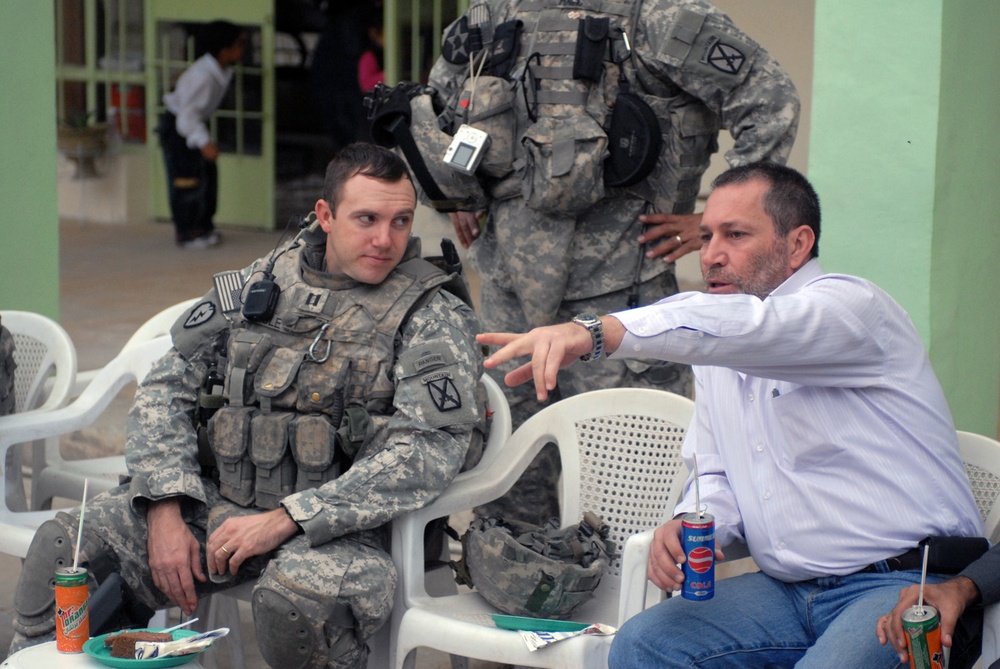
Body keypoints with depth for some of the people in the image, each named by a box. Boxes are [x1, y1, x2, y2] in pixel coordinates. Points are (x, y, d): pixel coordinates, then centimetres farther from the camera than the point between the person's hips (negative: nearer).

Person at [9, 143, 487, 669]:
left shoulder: (433, 316, -4)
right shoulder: (256, 284, 11)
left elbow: (428, 453, -16)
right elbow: (167, 389, 12)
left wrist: (285, 519, -21)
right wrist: (167, 509, -4)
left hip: (334, 527, -4)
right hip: (218, 503, 5)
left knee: (298, 601, -38)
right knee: (60, 545, -12)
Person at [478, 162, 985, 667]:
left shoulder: (851, 306, -11)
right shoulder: (716, 360, 15)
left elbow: (744, 329, -31)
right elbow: (717, 472, 21)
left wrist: (594, 332, -45)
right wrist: (691, 523, -5)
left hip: (904, 585, -6)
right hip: (790, 589, 6)